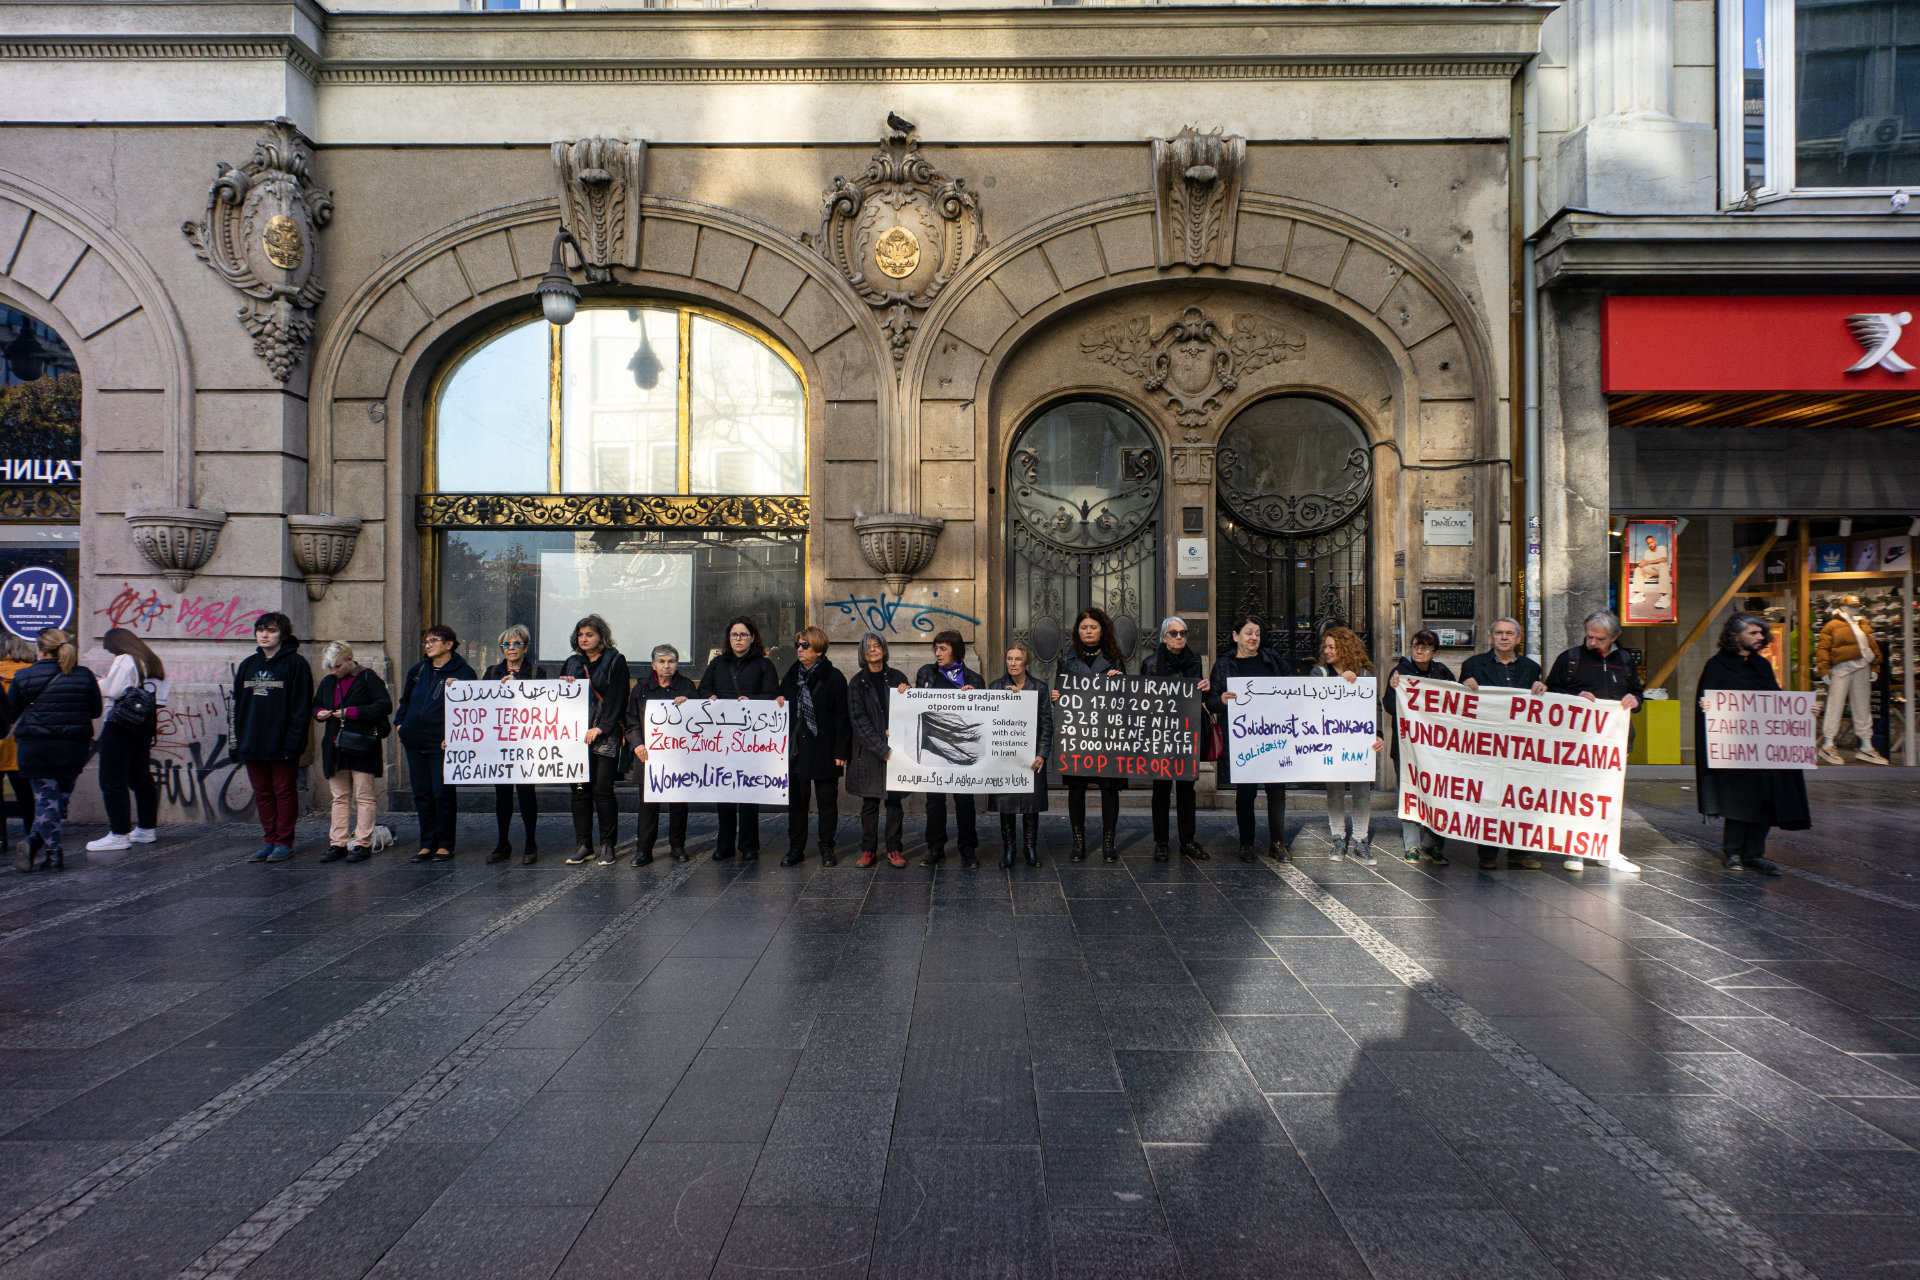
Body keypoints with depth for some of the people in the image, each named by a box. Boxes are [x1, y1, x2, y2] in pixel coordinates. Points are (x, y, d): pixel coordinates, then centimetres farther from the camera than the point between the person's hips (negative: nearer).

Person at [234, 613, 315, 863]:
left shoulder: (295, 664, -6)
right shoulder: (249, 664, 12)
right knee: (262, 794, 11)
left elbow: (301, 708, -10)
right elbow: (238, 705, 16)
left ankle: (284, 842, 9)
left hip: (281, 746, -6)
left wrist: (292, 744, -16)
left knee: (285, 793, 2)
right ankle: (270, 840, 19)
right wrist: (238, 741, 8)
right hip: (253, 745, 6)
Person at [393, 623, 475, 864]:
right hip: (415, 742, 6)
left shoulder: (463, 673, -4)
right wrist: (400, 723, 14)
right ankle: (427, 844, 16)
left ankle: (445, 845, 6)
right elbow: (405, 700, 28)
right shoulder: (418, 670, 13)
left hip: (442, 744, -6)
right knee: (422, 794, 8)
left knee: (443, 794, -4)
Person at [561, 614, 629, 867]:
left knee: (602, 790, -7)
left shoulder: (616, 661, 1)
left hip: (606, 735, -5)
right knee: (580, 790, 3)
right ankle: (583, 845, 10)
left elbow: (618, 699, -6)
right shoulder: (572, 662, 17)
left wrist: (601, 727, -14)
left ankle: (607, 845, 2)